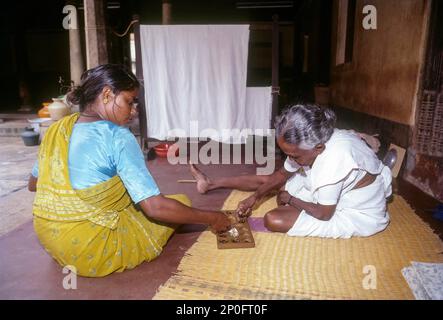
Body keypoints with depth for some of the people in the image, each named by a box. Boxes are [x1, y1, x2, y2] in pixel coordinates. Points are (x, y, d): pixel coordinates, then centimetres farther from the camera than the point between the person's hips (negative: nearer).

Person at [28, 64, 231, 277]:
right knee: (181, 202, 3)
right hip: (92, 253, -6)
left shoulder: (57, 129, -1)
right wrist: (211, 218, -14)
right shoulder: (118, 138, -22)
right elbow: (155, 207, -25)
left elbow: (33, 184, 13)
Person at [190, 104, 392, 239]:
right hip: (327, 194, 7)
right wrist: (254, 197, -5)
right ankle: (212, 184, 17)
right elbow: (282, 174, 0)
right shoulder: (310, 143, -16)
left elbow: (323, 214, -27)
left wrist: (290, 199, -13)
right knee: (267, 179, 4)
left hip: (356, 215, -7)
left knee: (273, 220, -24)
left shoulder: (333, 160, -40)